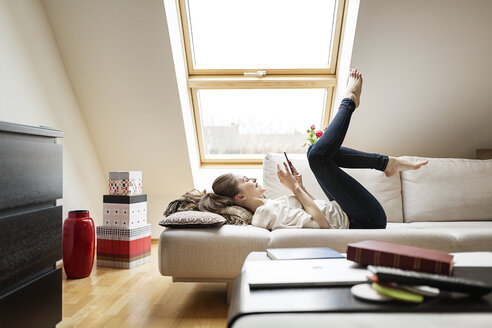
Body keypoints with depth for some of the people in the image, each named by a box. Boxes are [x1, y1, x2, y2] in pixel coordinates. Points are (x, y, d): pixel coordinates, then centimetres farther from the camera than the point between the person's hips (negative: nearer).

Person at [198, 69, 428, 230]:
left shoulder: (267, 207, 9)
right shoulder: (267, 213, -22)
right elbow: (321, 223, -28)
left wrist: (298, 185, 3)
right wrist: (295, 187, -20)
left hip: (344, 213, 9)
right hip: (368, 220, -9)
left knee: (317, 152, 8)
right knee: (317, 155, -19)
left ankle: (388, 163, 6)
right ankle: (349, 101, 3)